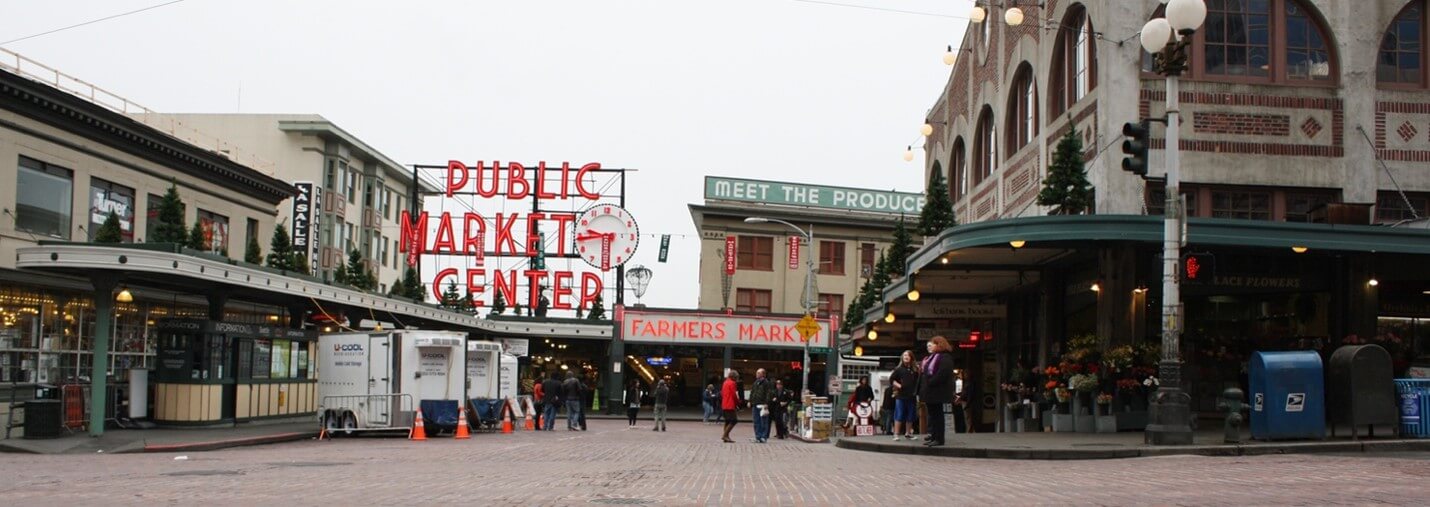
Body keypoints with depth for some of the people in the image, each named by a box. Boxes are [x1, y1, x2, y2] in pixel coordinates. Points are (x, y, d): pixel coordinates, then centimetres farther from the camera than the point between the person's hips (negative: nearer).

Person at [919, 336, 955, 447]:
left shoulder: (945, 358, -11)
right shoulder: (930, 358, 19)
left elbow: (942, 374, -24)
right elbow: (924, 373, 21)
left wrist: (930, 383, -21)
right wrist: (923, 388, 10)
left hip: (937, 392, -10)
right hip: (930, 392, 10)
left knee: (937, 415, -6)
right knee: (932, 414, 10)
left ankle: (939, 439, -3)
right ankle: (933, 437, 14)